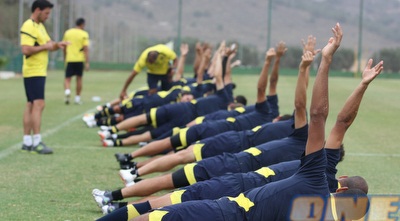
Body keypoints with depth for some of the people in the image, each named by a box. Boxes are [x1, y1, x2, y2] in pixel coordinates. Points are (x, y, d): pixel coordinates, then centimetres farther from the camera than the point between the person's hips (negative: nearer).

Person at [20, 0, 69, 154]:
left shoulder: (40, 26, 17)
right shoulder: (29, 27, -15)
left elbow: (48, 44, 19)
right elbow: (26, 49, -25)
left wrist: (57, 45, -1)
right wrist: (45, 46, -18)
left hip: (39, 72, 10)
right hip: (33, 72, -10)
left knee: (31, 105, 10)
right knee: (38, 104, -13)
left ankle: (27, 142, 14)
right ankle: (36, 142, -14)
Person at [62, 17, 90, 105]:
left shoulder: (67, 33, 8)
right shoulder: (84, 34, -3)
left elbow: (64, 47, 13)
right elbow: (86, 49, -8)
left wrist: (65, 58, 26)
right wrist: (87, 63, -8)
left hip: (69, 59, 1)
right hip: (79, 59, -1)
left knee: (67, 78, 4)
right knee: (79, 78, 11)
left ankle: (67, 90, -25)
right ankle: (77, 98, 14)